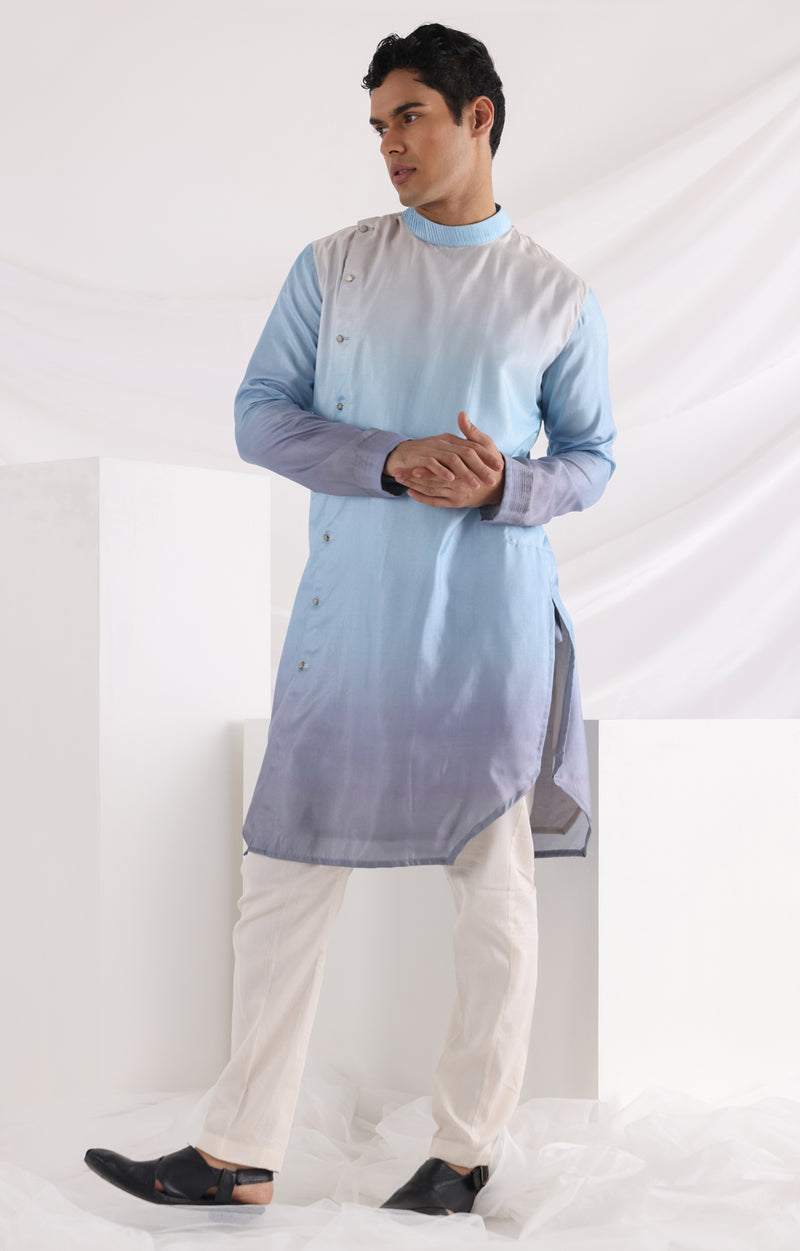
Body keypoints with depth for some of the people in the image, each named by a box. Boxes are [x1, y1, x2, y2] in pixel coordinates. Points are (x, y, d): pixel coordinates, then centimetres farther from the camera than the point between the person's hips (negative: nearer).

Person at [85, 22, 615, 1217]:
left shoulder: (558, 297, 4)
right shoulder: (332, 267, 7)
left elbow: (591, 456, 8)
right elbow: (261, 414, 2)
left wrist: (505, 486, -14)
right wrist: (392, 463, -15)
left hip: (493, 630, -1)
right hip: (350, 621, 1)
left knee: (495, 895, 5)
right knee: (285, 881, 4)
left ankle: (465, 1153, 22)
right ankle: (238, 1155, 16)